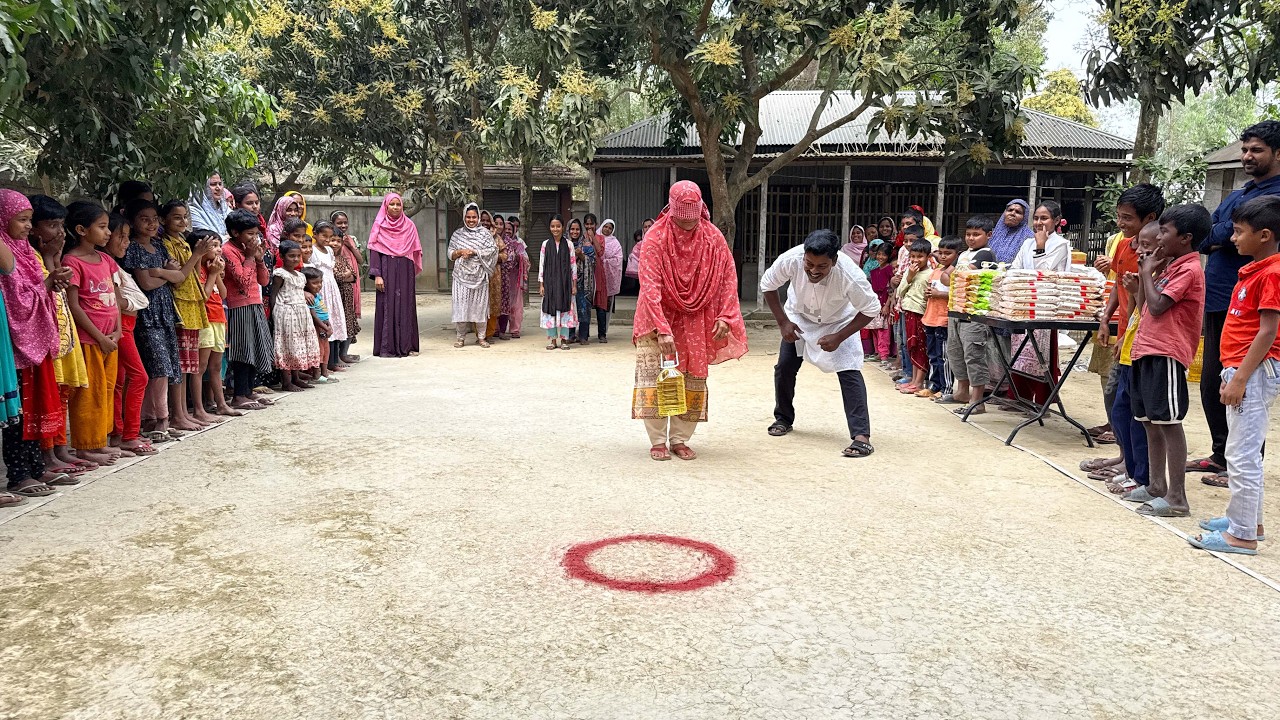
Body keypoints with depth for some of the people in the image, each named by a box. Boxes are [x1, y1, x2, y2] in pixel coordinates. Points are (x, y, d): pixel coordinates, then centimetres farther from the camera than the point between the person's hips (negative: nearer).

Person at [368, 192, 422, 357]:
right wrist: (377, 275, -11)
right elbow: (374, 251, -2)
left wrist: (414, 274, 5)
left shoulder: (409, 225, 9)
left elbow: (415, 252, 11)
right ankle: (386, 348, -1)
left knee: (406, 306, 2)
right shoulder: (379, 226, 3)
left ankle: (406, 345, 7)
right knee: (387, 306, -3)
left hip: (405, 272, 3)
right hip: (387, 272, -2)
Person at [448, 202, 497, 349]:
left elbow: (493, 250, -4)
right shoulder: (458, 234, 11)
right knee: (461, 304, -3)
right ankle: (461, 337, 5)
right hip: (462, 275, 1)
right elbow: (450, 254, 9)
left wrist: (474, 252, -12)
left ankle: (481, 337, 7)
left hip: (479, 275, -1)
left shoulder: (484, 233, 7)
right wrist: (461, 251, -10)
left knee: (480, 304, -1)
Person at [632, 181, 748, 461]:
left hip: (696, 321, 3)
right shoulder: (656, 237, -18)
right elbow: (650, 286, -24)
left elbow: (728, 278, 0)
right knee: (653, 376, -7)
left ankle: (680, 439, 14)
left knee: (694, 380, 4)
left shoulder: (713, 237, -7)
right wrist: (662, 330, -31)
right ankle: (657, 441, 3)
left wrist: (725, 317, -12)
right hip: (658, 317, -3)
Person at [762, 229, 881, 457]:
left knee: (849, 372, -17)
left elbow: (871, 310, -23)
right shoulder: (790, 260, -34)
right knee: (784, 367, 2)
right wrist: (783, 322, -16)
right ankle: (783, 419, 26)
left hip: (839, 321, -3)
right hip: (800, 316, 3)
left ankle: (861, 436, -17)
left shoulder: (850, 275, -39)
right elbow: (768, 285, -12)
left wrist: (838, 337, -28)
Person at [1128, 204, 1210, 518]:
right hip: (1148, 350, 10)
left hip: (1167, 353, -10)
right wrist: (1148, 273, 11)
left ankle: (1176, 498, -4)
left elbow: (1157, 306, -16)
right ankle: (1157, 487, 21)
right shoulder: (1172, 267, 20)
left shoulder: (1188, 269, -10)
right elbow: (1148, 307, 19)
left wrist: (1147, 272, -4)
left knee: (1168, 422, -8)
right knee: (1149, 421, 12)